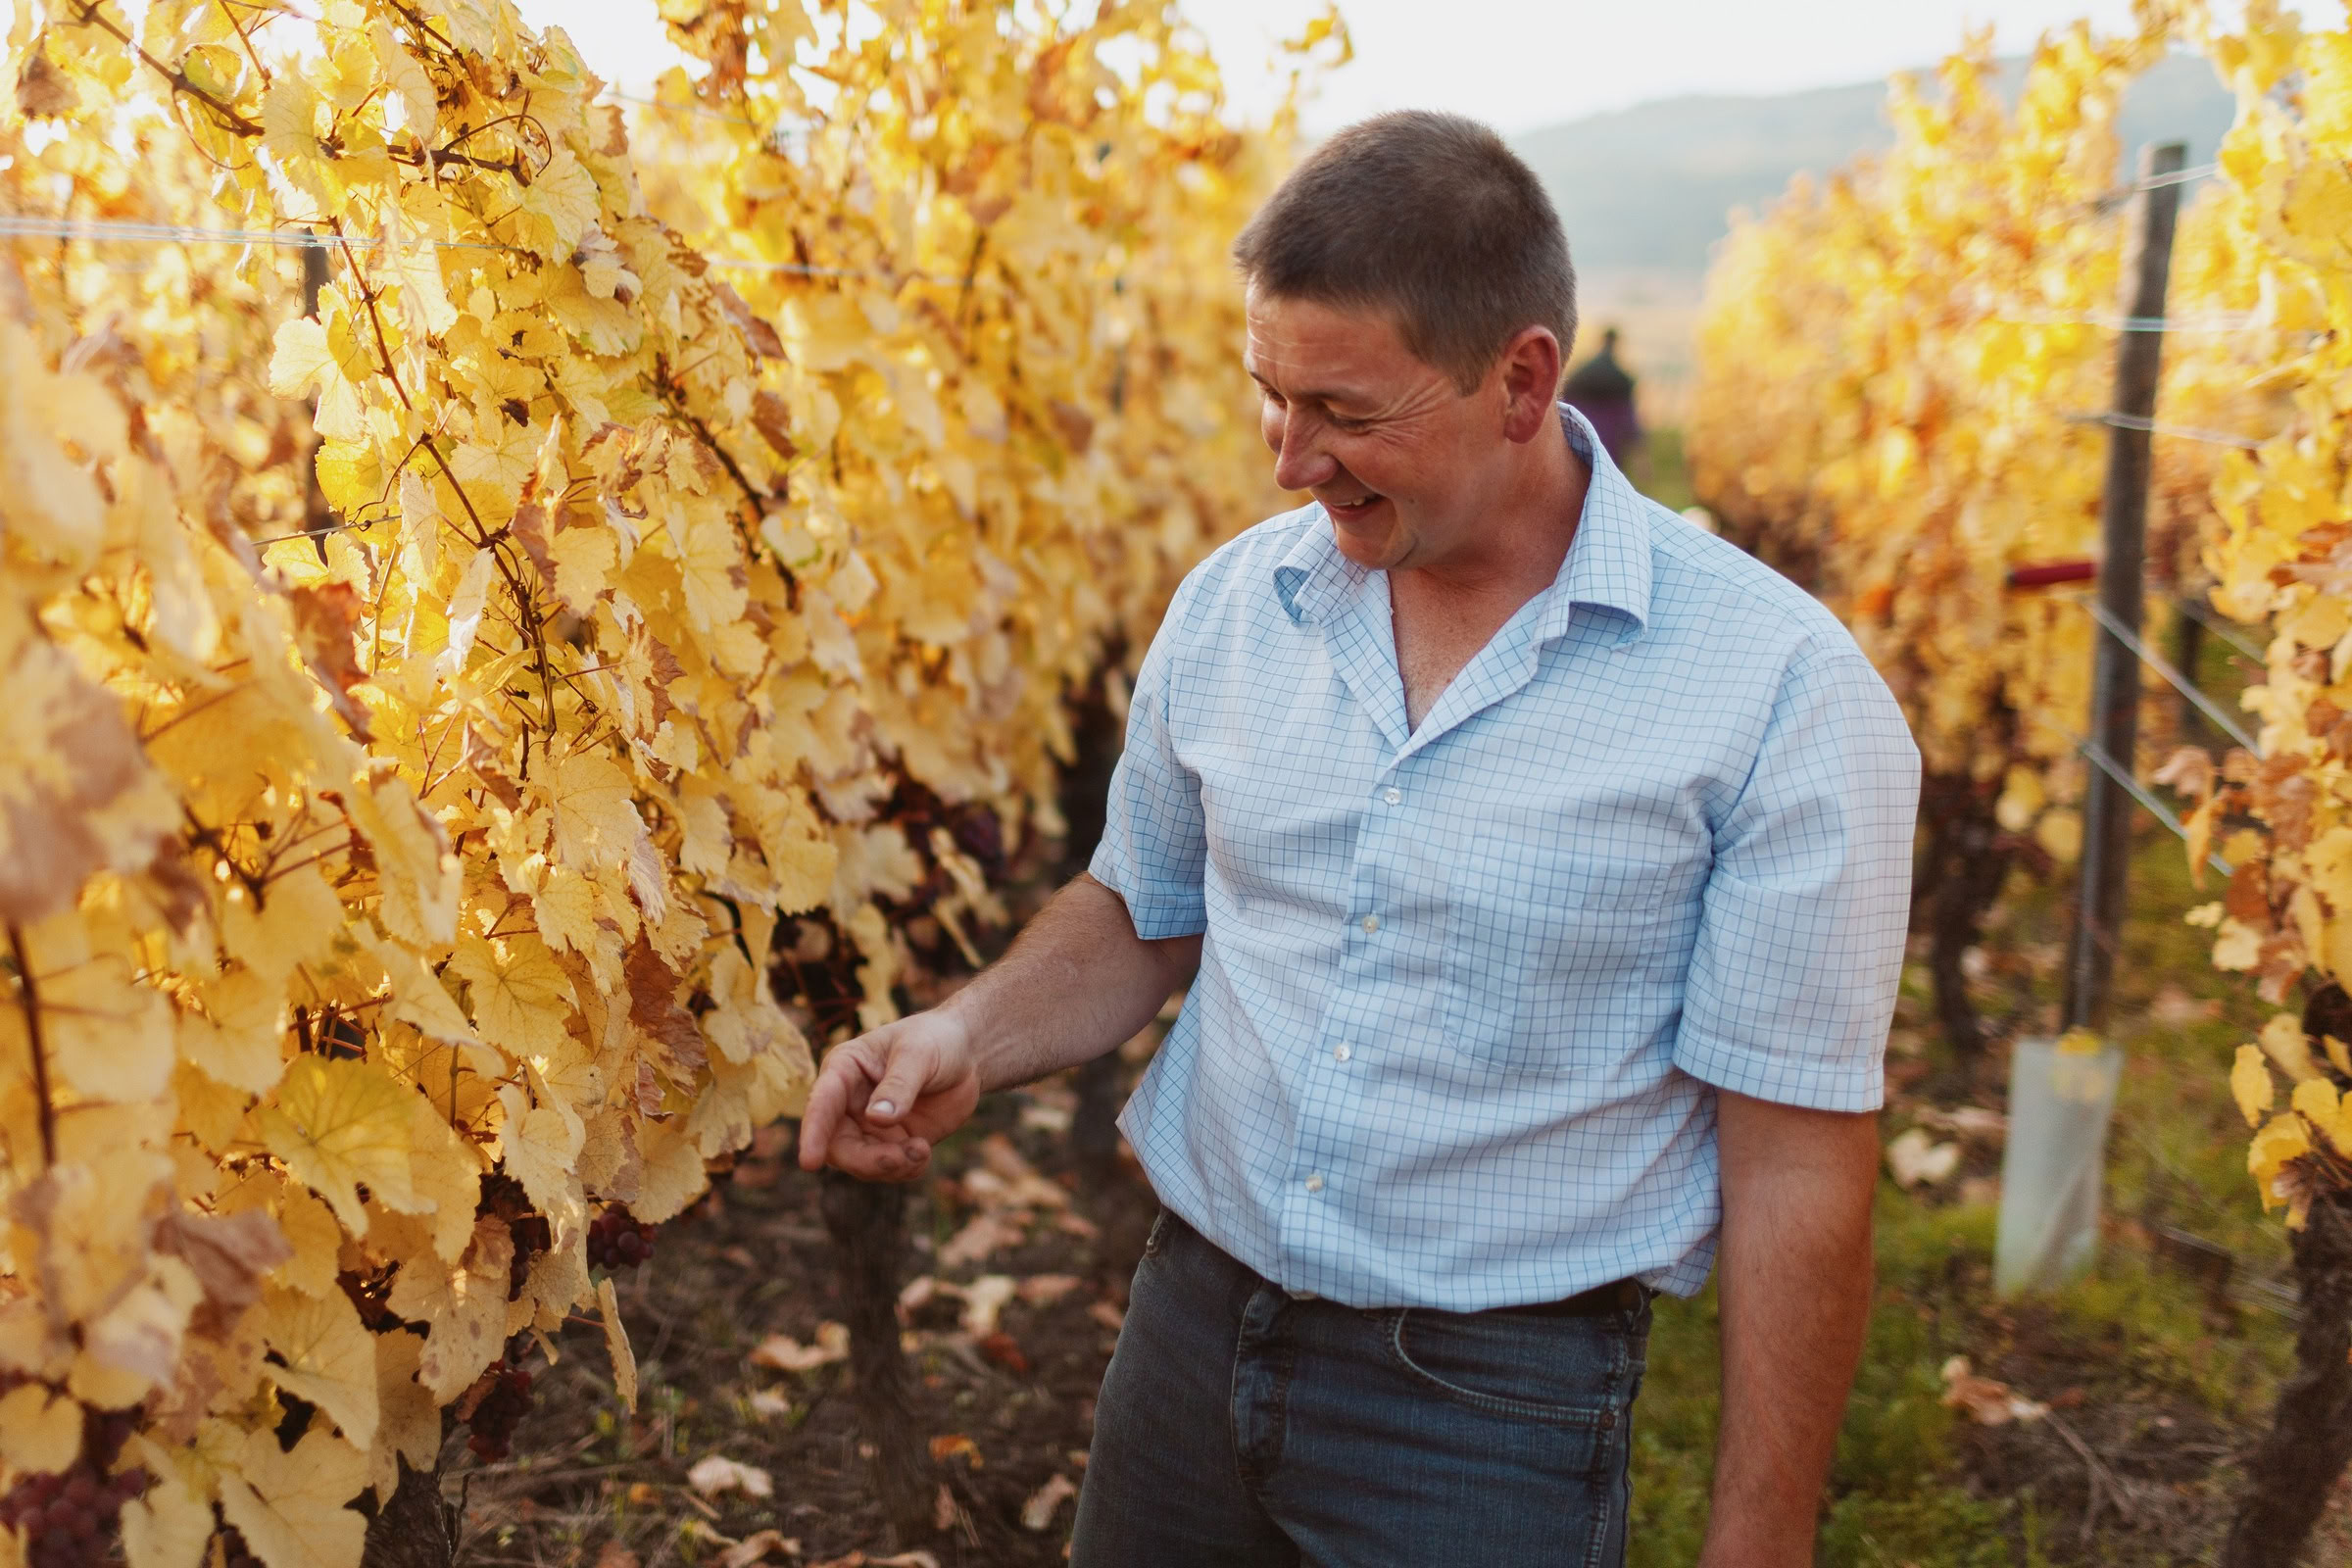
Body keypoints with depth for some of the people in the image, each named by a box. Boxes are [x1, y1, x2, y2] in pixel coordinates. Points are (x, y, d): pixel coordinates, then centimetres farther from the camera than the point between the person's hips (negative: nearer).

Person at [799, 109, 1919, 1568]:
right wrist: (971, 1037, -7)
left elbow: (1799, 1163, -12)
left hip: (1498, 1403, -4)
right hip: (1191, 1331, 5)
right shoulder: (1233, 604, -2)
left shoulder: (1785, 693, -16)